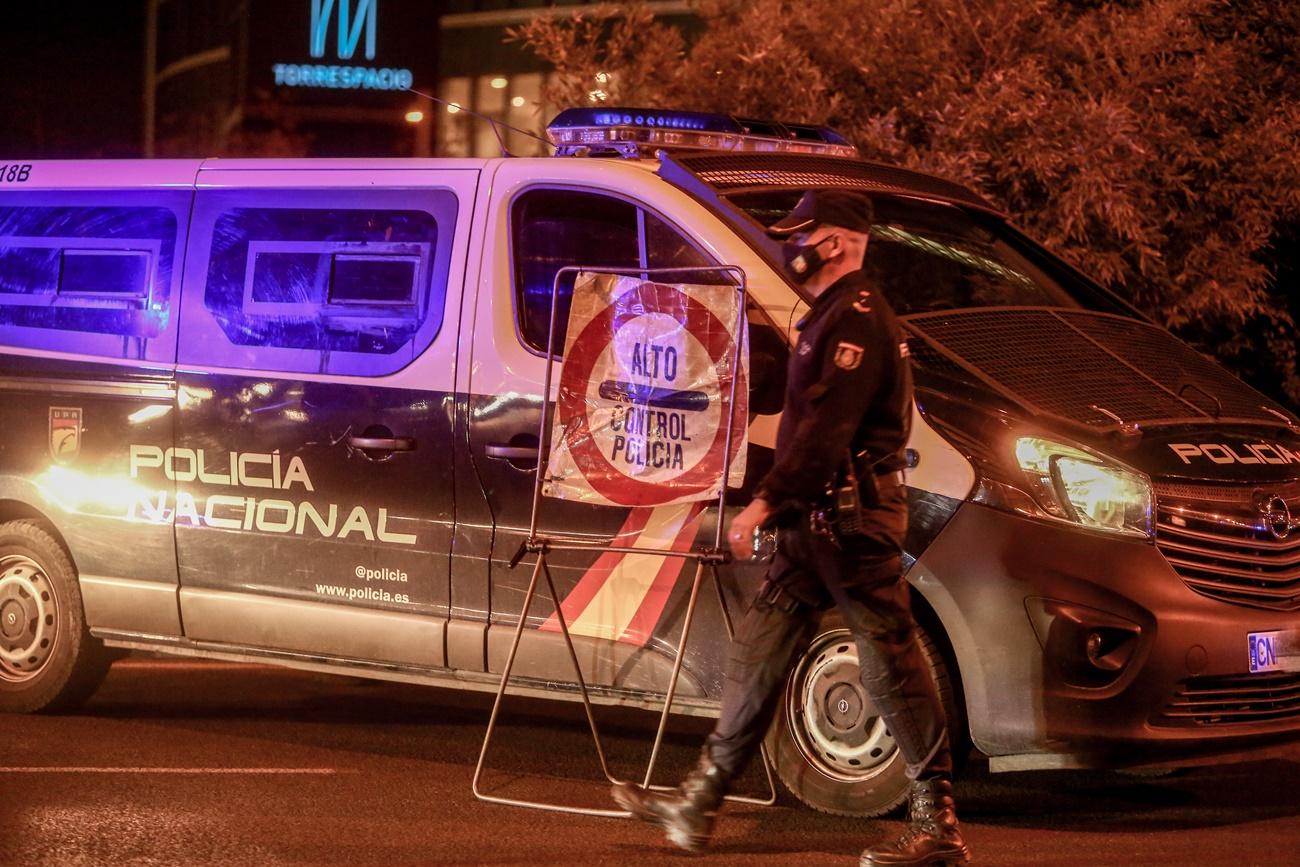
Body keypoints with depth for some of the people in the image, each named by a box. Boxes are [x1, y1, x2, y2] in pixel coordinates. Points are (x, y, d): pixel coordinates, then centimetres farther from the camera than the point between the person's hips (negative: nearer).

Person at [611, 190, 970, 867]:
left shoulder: (858, 319, -15)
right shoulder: (830, 316, 19)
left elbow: (826, 431, -23)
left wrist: (765, 502, -24)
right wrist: (782, 505, 19)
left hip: (852, 521, -11)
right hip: (819, 520, 11)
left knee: (891, 665, -7)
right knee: (759, 651, 11)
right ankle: (698, 805, 15)